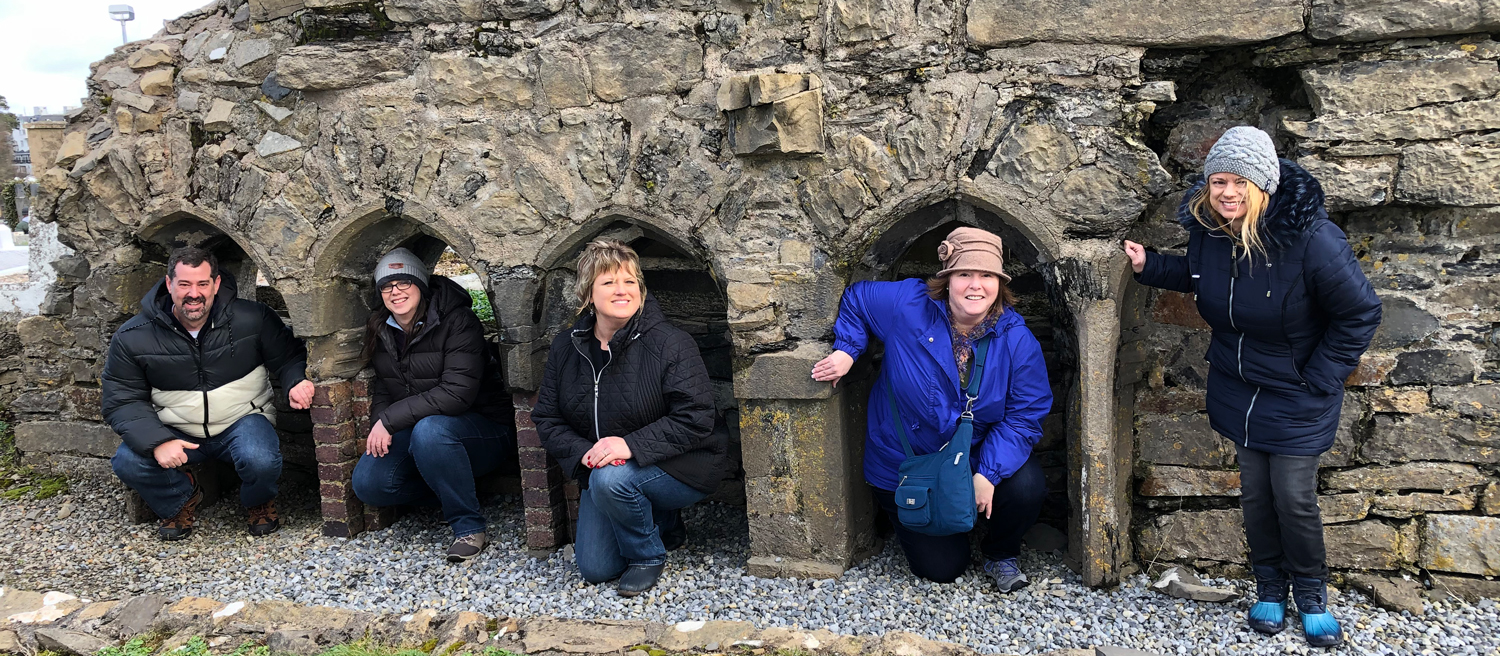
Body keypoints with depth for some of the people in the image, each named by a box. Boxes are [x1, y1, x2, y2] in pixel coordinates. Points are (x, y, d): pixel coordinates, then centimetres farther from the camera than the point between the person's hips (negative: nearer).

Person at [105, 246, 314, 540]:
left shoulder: (252, 319, -11)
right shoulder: (132, 338, -8)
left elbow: (288, 357, 0)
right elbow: (121, 401, -6)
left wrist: (296, 382, -26)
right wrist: (157, 442, -23)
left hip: (241, 421, -2)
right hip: (174, 431, 2)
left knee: (261, 461, -33)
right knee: (127, 462, -25)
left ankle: (260, 503, 7)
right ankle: (181, 500, 10)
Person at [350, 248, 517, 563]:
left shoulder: (458, 321, -17)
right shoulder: (381, 331, 5)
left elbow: (457, 393, -26)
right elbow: (383, 387, 17)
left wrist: (390, 419, -24)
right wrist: (380, 426, -4)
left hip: (480, 428, -6)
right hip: (411, 430, 7)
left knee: (429, 430, -39)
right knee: (367, 483, -16)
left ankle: (469, 527, -22)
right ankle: (453, 493, 6)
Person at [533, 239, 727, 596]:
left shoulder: (669, 344, -17)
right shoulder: (566, 346, -1)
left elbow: (695, 419, -21)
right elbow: (547, 419, 2)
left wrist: (632, 444, -31)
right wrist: (584, 453, -18)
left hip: (676, 468, -5)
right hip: (600, 469, 6)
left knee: (611, 478, -35)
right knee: (594, 569, -3)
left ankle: (647, 556, -6)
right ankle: (664, 524, 25)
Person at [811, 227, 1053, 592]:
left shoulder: (1017, 340, -14)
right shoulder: (907, 306, -17)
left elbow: (1025, 416, -13)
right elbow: (855, 298, 2)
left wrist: (988, 472, -25)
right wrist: (847, 351, -11)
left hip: (979, 460, 2)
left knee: (1027, 488, -29)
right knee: (942, 569, -4)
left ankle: (1001, 555, 6)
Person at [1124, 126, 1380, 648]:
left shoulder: (1311, 238, -26)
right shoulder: (1207, 229, -8)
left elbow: (1360, 314, -15)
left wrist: (1317, 380, -13)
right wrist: (1150, 266, 1)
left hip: (1296, 398, -4)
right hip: (1237, 388, 5)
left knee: (1295, 498, -1)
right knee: (1254, 492, 11)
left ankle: (1311, 592, 25)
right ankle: (1269, 586, 31)